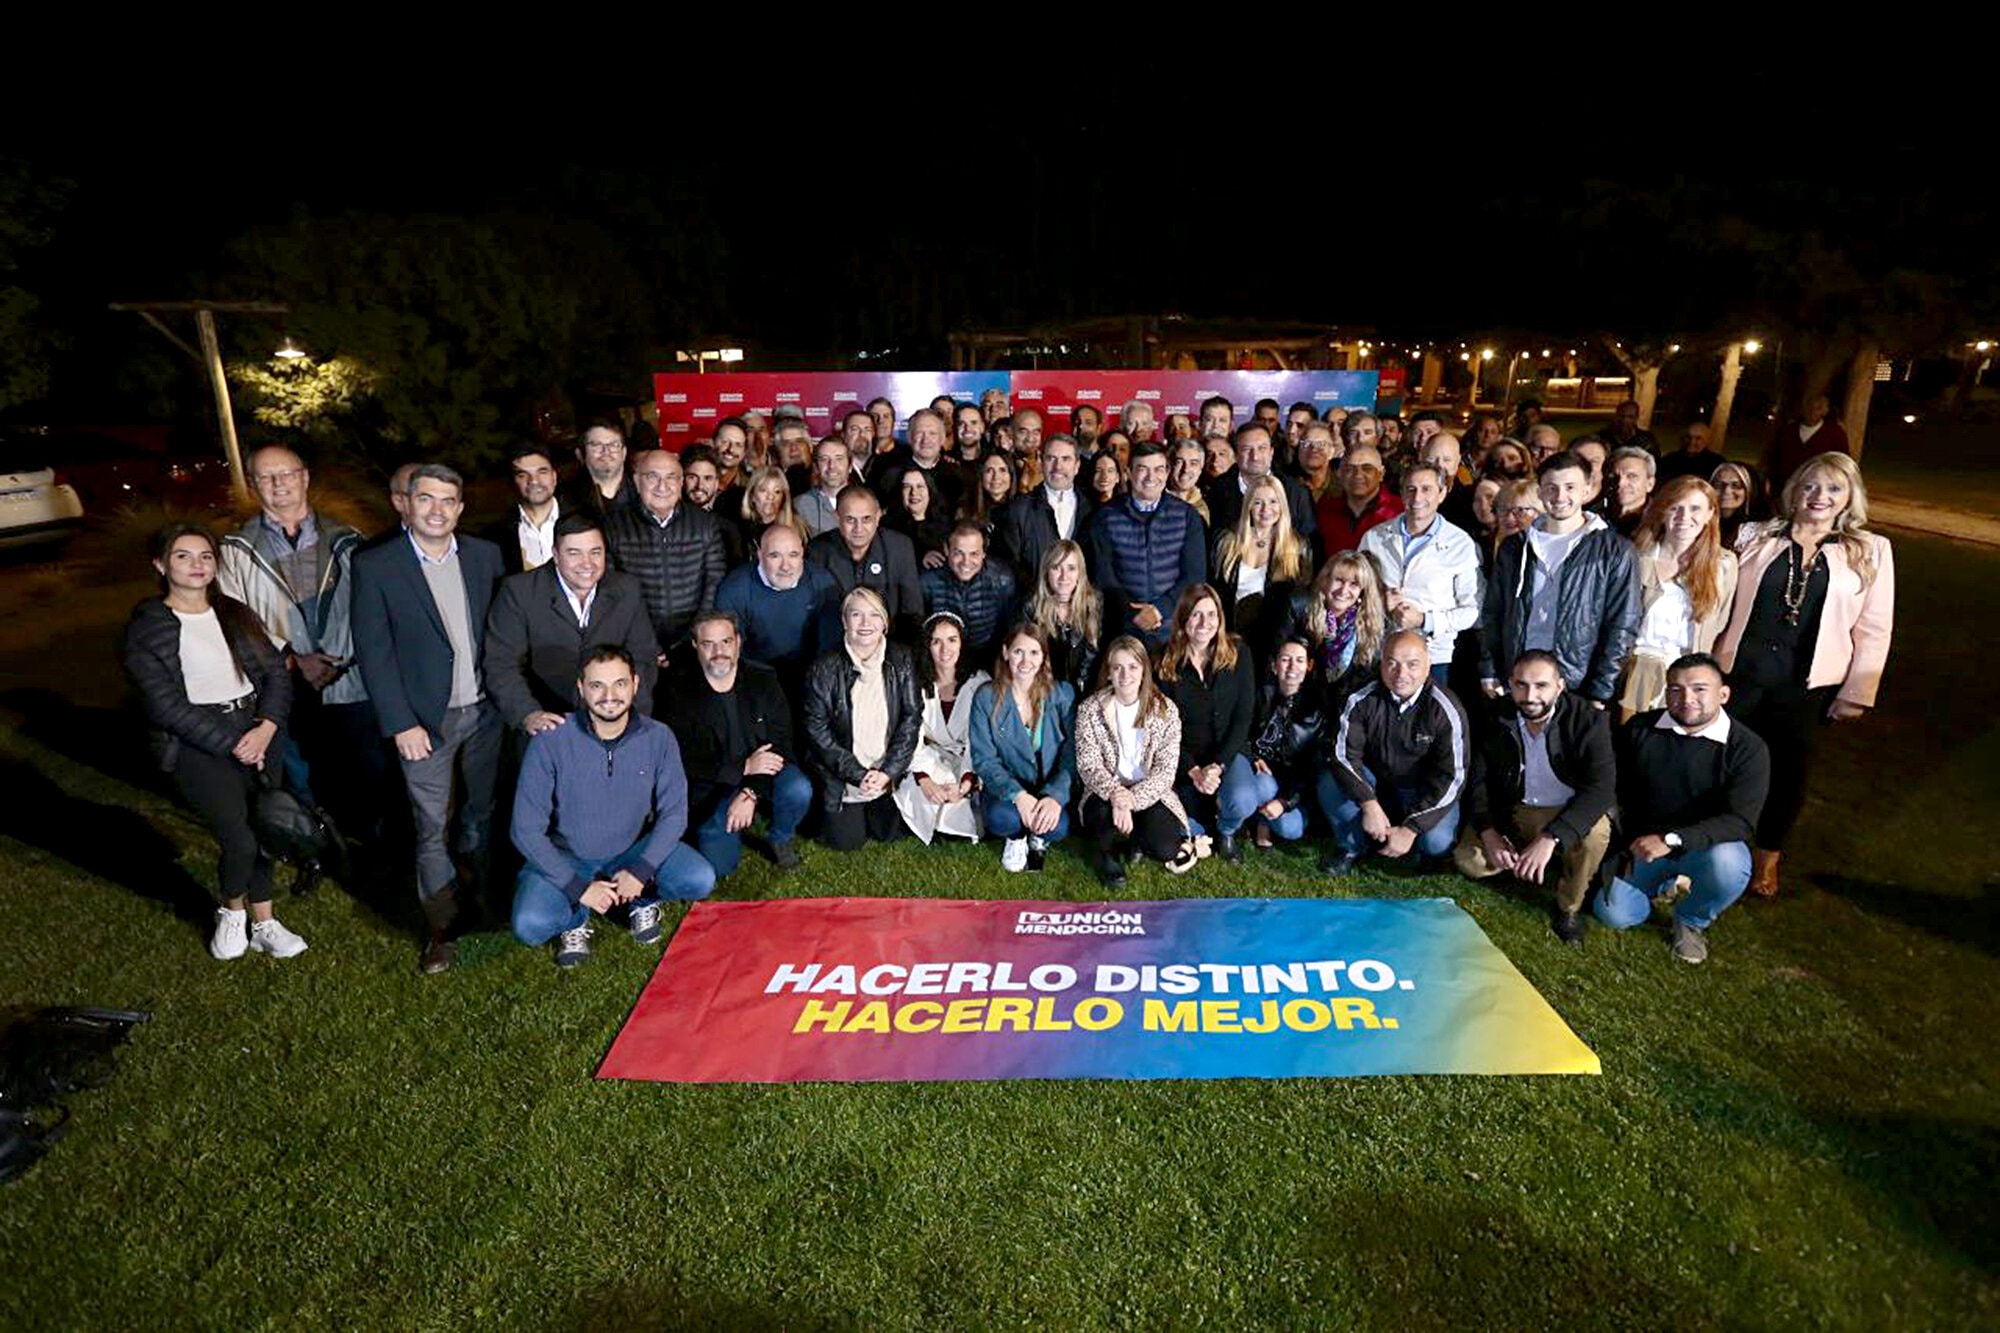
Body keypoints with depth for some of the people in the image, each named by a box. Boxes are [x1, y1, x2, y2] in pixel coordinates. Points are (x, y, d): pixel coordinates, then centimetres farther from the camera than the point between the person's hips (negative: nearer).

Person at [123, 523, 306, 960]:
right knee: (240, 840, -13)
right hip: (195, 743, -4)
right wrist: (231, 744, -12)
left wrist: (266, 728, -10)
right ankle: (232, 912, 18)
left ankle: (263, 923, 22)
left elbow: (276, 673, 7)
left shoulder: (236, 614, 12)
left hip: (256, 731, 4)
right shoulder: (145, 629, -2)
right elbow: (166, 705, -8)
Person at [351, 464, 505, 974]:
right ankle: (443, 930, 17)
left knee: (483, 815, 16)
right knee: (431, 829, 4)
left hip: (485, 712, 3)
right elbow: (372, 653, -7)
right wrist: (401, 723, -11)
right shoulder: (375, 566, -6)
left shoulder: (485, 556, 3)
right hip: (425, 721, -3)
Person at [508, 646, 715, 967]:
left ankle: (642, 901, 10)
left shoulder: (658, 738, -12)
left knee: (701, 881, -23)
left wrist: (640, 871, -20)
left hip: (634, 851, 2)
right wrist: (579, 887, -19)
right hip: (566, 858, -1)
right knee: (530, 927, -27)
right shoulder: (550, 742, -18)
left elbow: (674, 813, -6)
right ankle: (576, 916, 8)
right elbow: (527, 831, -15)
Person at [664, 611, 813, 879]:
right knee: (718, 865, -17)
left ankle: (780, 841, 2)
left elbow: (781, 744, -7)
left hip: (764, 776, 1)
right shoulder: (679, 691, -7)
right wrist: (744, 767, -21)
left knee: (798, 790, -31)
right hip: (710, 791, -1)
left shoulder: (764, 680, -3)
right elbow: (683, 760, -11)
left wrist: (751, 793, -20)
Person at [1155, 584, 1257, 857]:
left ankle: (1227, 832, 6)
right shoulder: (1166, 661, -5)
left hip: (1228, 753, 0)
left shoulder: (1238, 653, -4)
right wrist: (1194, 771, -15)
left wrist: (1217, 765, -15)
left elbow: (1244, 718, -5)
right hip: (1184, 759, 0)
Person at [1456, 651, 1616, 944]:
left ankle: (1570, 906, -6)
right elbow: (1479, 780, -2)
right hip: (1514, 812, 2)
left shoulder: (1588, 720, -19)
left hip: (1569, 813, -2)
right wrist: (1489, 833, -20)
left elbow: (1601, 786, -29)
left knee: (1595, 833, -35)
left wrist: (1550, 838, -40)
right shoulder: (1497, 720, -9)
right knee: (1468, 860, -18)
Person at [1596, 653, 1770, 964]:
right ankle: (1662, 881, 24)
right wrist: (1623, 849, -3)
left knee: (1728, 864, -36)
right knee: (1614, 914, -12)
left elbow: (1740, 821, -24)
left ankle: (1691, 921, -1)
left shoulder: (1747, 748, -15)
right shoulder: (1638, 730, -7)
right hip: (1643, 843, 2)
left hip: (1706, 846, -2)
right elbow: (1615, 793, 2)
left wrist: (1672, 840, -35)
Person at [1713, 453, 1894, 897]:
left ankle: (1768, 859, 31)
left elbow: (1874, 629, 1)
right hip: (1739, 673, 0)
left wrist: (1856, 692, -2)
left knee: (1789, 772, 11)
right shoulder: (1756, 537, 2)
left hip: (1806, 685, 0)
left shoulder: (1871, 551, 0)